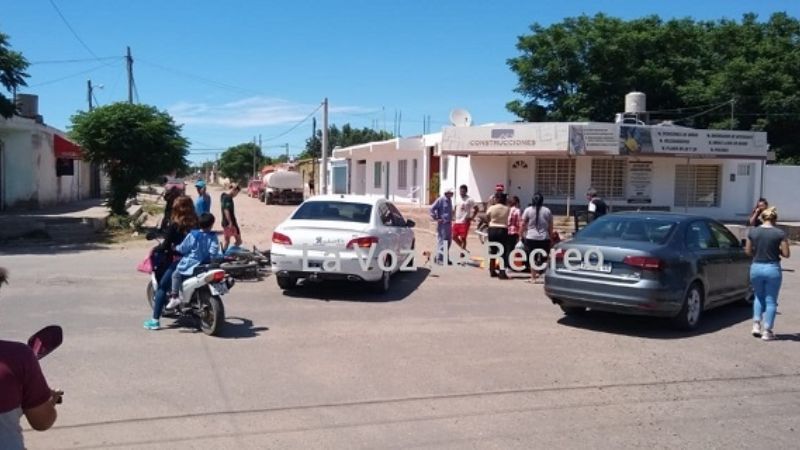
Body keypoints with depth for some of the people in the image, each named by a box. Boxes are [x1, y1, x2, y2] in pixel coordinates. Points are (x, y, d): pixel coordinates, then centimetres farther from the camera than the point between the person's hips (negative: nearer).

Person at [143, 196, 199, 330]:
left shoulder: (175, 225, -8)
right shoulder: (196, 223, 5)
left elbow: (166, 245, -8)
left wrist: (155, 249, 10)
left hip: (179, 261, -5)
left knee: (162, 286, 5)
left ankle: (155, 320, 0)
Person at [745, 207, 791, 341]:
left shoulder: (752, 232, -2)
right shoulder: (779, 233, -9)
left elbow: (748, 251, 4)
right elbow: (786, 254, -7)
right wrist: (776, 250, 11)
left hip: (756, 268, 2)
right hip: (772, 268, -2)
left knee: (759, 297, 23)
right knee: (771, 300, 9)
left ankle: (756, 325, 13)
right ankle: (767, 331, 11)